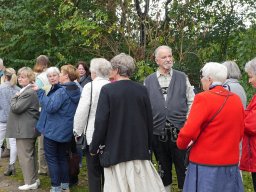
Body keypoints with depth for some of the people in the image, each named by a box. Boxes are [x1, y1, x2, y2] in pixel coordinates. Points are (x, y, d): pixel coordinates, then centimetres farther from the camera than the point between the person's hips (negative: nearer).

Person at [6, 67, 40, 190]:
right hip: (28, 128, 11)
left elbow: (16, 108, -21)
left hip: (25, 129, -11)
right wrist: (17, 97, 7)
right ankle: (34, 179, 25)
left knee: (24, 156, -4)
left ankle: (30, 183, 2)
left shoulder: (28, 93, -19)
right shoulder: (26, 90, 15)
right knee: (31, 155, 16)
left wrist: (14, 98, -5)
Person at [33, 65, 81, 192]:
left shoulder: (61, 91, -23)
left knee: (51, 158, 5)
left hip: (53, 130, -8)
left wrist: (40, 92, -23)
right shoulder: (76, 91, 4)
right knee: (63, 157, 18)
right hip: (67, 132, 8)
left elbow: (50, 106, -29)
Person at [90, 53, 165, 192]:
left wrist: (94, 147, 1)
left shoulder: (107, 90, -9)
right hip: (139, 148, 4)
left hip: (115, 150, -3)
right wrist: (149, 146, 18)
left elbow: (101, 122, -11)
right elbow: (149, 120, 6)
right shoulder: (142, 89, 1)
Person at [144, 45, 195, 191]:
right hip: (158, 131, 1)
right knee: (163, 167, 15)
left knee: (183, 166, 3)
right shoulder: (149, 81, 7)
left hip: (179, 130, -1)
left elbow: (191, 101, 5)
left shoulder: (182, 77, 6)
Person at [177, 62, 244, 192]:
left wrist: (181, 144, 1)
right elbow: (240, 132, 11)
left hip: (206, 164, -6)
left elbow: (188, 131, -18)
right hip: (231, 164, 6)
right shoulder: (236, 99, 4)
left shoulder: (204, 98, -15)